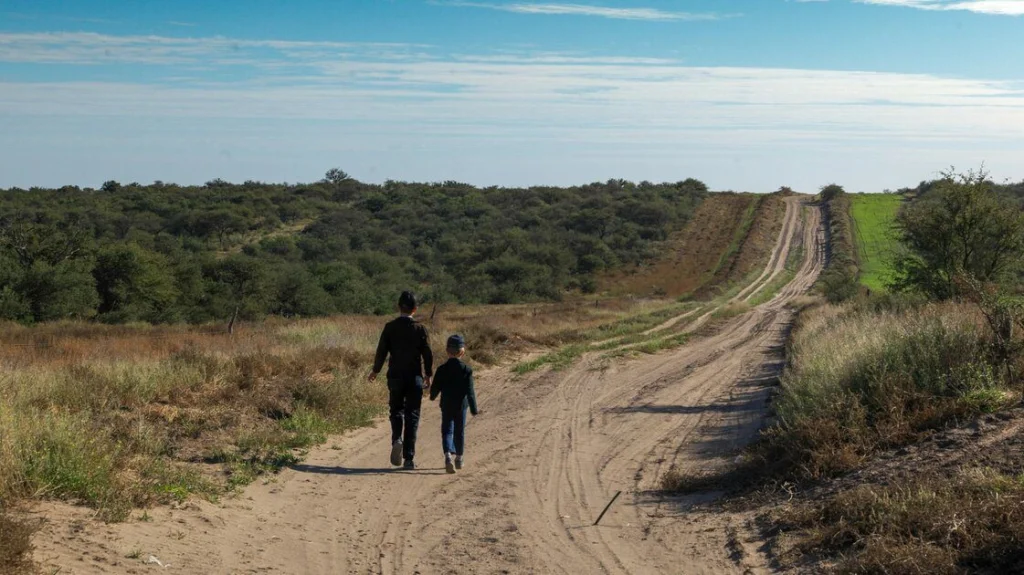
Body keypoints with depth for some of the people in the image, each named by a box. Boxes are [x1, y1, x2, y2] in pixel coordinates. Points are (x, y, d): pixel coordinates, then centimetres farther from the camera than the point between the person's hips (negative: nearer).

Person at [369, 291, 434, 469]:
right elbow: (427, 354, -3)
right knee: (412, 415, 4)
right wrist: (428, 375, 10)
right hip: (415, 377, -1)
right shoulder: (420, 328, -5)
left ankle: (397, 439, -12)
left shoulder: (390, 327, -3)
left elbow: (381, 351, 0)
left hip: (395, 376, 1)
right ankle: (409, 458, 2)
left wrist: (375, 370, 14)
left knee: (396, 410, 17)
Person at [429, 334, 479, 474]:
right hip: (461, 405, 0)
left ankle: (448, 455, -20)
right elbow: (470, 391, -10)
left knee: (447, 431, 3)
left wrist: (432, 396, 22)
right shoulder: (466, 370, -9)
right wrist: (474, 409, -5)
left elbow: (435, 387, -1)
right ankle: (459, 458, 23)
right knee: (459, 432, 13)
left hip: (446, 405, 0)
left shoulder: (442, 369, -6)